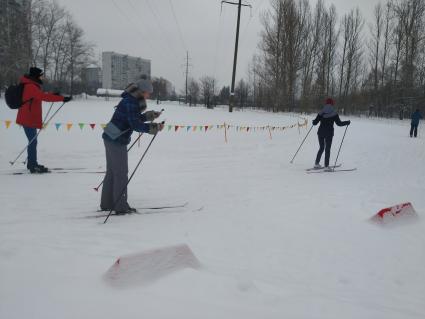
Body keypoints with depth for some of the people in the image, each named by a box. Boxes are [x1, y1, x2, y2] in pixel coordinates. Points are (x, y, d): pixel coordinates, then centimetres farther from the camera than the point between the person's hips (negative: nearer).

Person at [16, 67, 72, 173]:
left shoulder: (32, 86, 13)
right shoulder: (30, 87, -20)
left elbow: (41, 95, 22)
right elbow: (44, 97, -30)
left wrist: (52, 94, 6)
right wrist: (62, 98, -33)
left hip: (31, 118, 10)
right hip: (28, 119, -10)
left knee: (32, 141, 17)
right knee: (33, 141, -7)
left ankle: (32, 163, 27)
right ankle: (33, 166, -3)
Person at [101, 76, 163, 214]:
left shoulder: (132, 100, 11)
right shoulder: (130, 102, -19)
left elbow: (134, 118, 19)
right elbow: (135, 125, -24)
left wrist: (151, 115, 14)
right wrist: (154, 128, -25)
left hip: (111, 139, 10)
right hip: (117, 141, -10)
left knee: (112, 171, 15)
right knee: (121, 173, -2)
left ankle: (107, 203, 25)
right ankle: (121, 206, 6)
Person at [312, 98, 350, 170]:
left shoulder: (321, 113, 1)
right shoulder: (334, 113, -8)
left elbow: (315, 123, 3)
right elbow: (339, 123, -7)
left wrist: (314, 121, 26)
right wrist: (347, 122, 8)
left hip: (320, 132, 4)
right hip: (329, 133, -4)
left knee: (321, 148, 17)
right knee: (327, 149, 3)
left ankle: (316, 163, 16)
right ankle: (326, 166, -1)